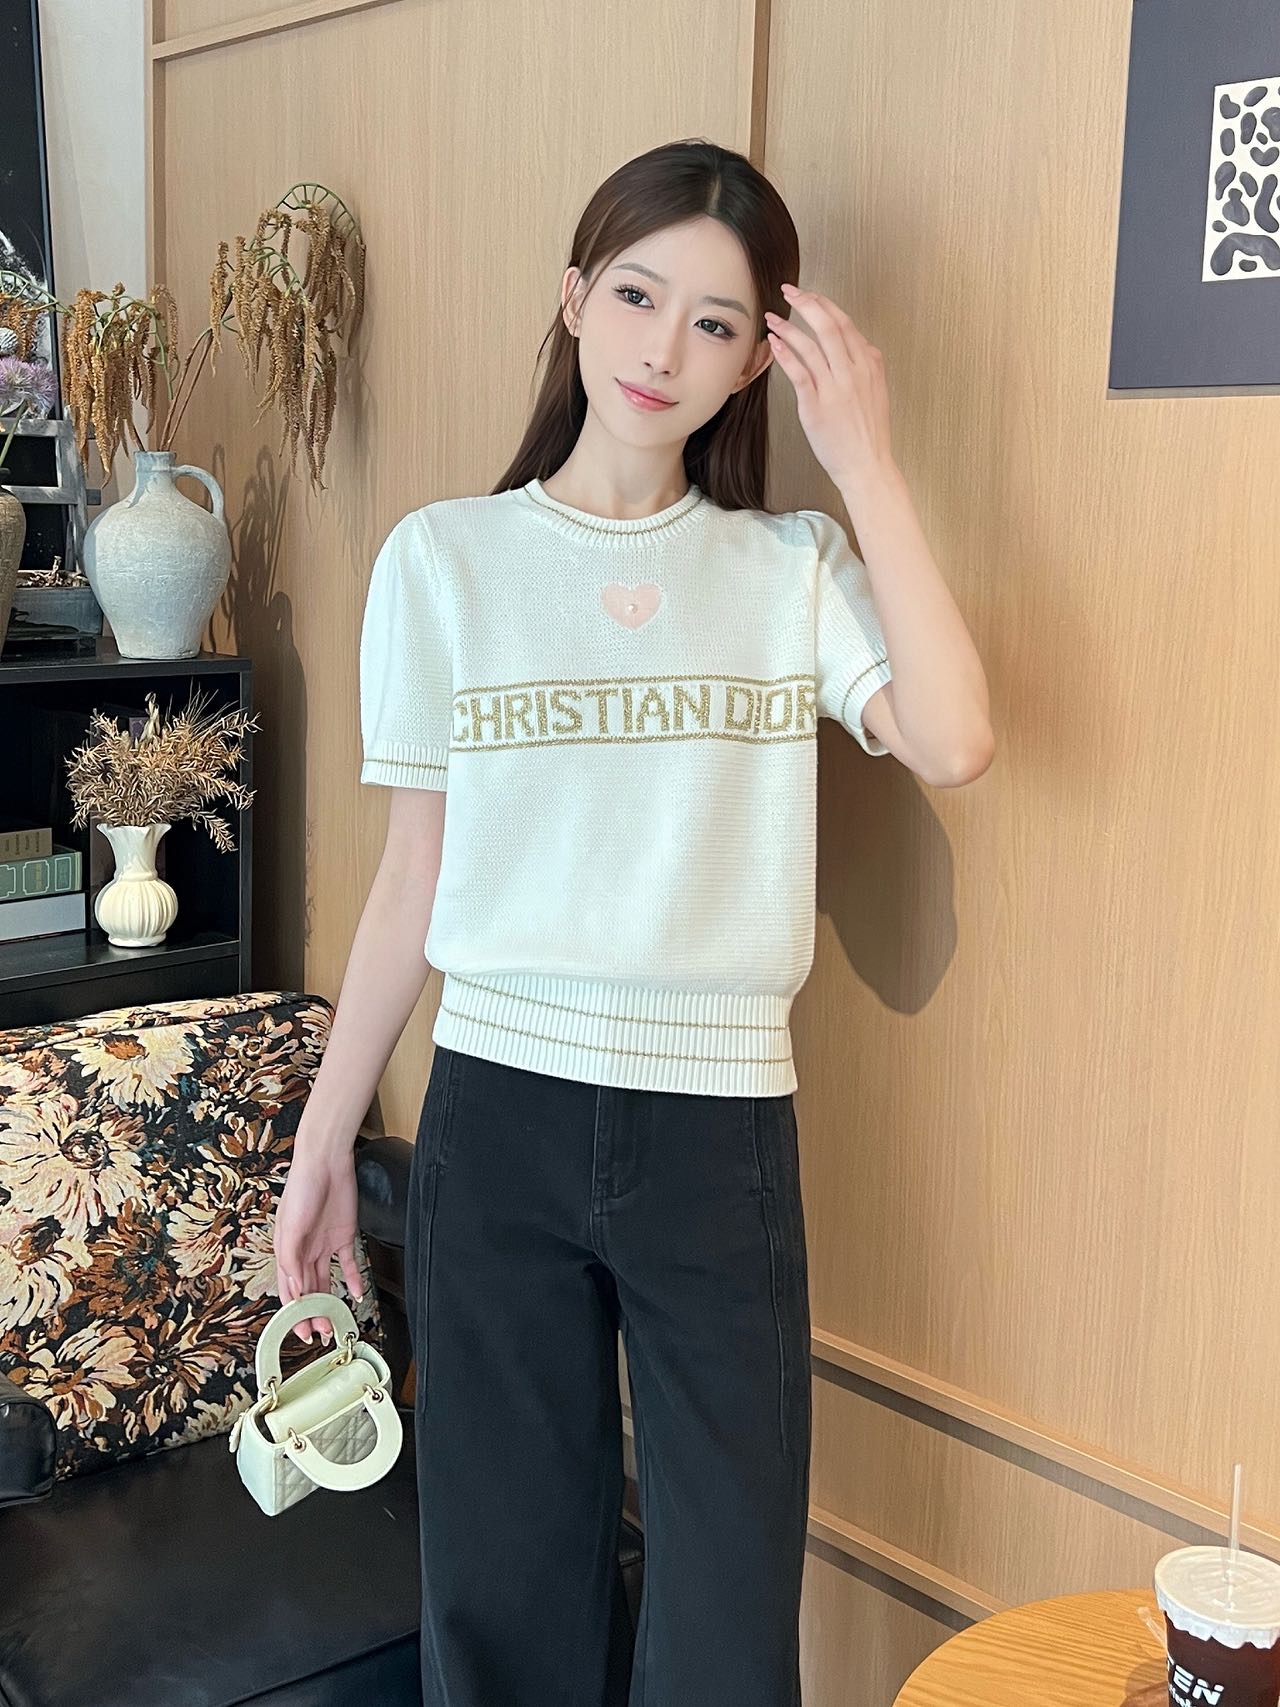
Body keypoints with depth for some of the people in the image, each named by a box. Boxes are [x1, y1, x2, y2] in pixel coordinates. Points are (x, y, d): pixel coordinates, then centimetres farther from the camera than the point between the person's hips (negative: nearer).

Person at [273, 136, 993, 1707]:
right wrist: (324, 1139, 5)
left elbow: (951, 745, -15)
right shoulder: (445, 558, 2)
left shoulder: (794, 568, 3)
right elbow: (413, 879, 5)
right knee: (505, 1581, 13)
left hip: (722, 1127, 0)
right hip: (498, 1111, 0)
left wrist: (867, 467, -12)